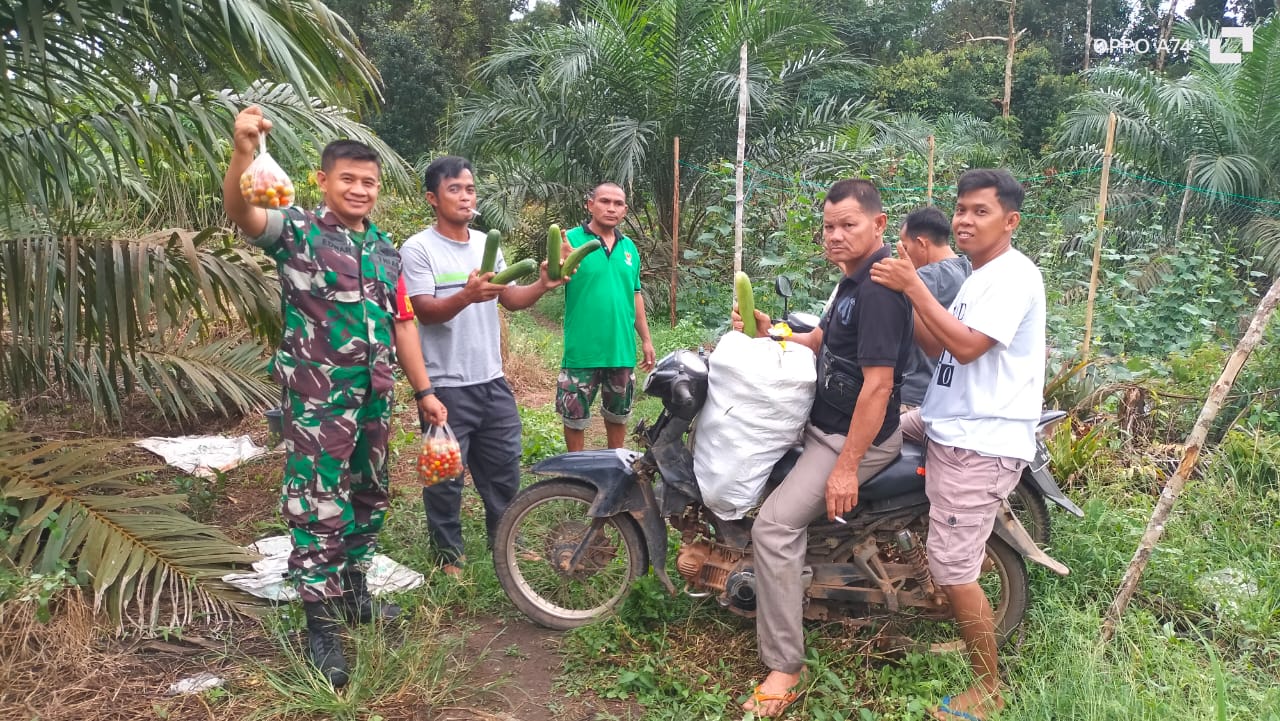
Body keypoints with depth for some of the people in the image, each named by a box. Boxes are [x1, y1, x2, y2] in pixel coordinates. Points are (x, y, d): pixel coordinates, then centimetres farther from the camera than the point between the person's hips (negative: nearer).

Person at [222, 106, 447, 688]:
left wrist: (424, 391, 10)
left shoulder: (385, 250, 12)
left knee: (368, 498, 17)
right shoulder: (298, 231, -5)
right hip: (316, 398, -6)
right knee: (319, 507, -2)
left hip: (373, 397, 7)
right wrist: (244, 150, -44)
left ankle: (353, 594, 35)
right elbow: (242, 213, -26)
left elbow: (402, 323, 14)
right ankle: (320, 623, 11)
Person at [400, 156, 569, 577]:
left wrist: (542, 286, -11)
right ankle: (448, 554, 21)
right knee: (446, 475, 5)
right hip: (446, 386, -6)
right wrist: (467, 295, -37)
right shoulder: (417, 249, -10)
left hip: (492, 380, 6)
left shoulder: (487, 244, 9)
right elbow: (425, 311, -19)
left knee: (503, 466, 16)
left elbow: (511, 300, 9)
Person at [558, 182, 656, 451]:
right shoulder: (572, 239, -7)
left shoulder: (629, 247, 8)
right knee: (575, 416, 7)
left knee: (618, 415, 18)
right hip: (582, 350, -4)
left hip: (622, 349, 5)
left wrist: (646, 339, 15)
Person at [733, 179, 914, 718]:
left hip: (857, 436, -11)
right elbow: (823, 341, 20)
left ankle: (784, 667, -7)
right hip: (826, 422, 11)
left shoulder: (878, 290, -23)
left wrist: (847, 465, -27)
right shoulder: (854, 279, 10)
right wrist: (771, 333, 3)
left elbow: (878, 384, -28)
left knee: (774, 526, -19)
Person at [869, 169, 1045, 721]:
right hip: (949, 425, 10)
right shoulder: (979, 277, 17)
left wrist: (914, 287, -23)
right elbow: (937, 347, 14)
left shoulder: (1014, 276, -15)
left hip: (981, 444, -10)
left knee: (953, 570, -6)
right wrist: (905, 295, 1)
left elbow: (966, 346, -26)